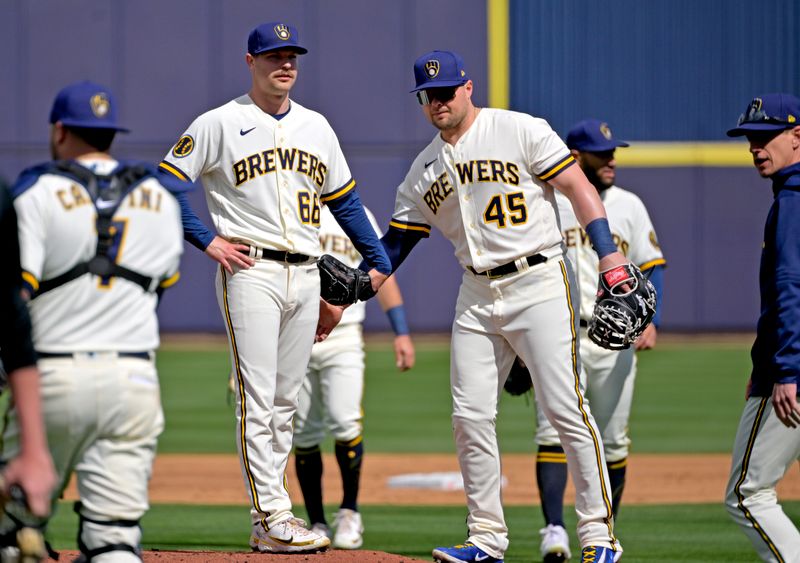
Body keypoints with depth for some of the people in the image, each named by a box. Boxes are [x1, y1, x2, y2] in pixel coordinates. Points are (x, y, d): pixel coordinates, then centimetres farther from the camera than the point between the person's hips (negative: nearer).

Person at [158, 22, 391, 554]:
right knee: (257, 399, -10)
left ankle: (270, 519, 11)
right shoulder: (221, 124, -1)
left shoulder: (316, 127, 16)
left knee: (286, 401, 7)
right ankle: (272, 519, -12)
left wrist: (378, 260, 21)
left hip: (306, 277, 6)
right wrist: (208, 241, -8)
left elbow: (344, 198, 25)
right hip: (251, 271, -6)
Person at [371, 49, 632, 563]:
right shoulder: (425, 169, 13)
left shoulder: (520, 131, -3)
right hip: (477, 296, 6)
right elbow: (395, 243, 16)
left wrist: (609, 253, -18)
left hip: (538, 283, -6)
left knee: (565, 407, -12)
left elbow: (577, 186, -7)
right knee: (470, 417, 1)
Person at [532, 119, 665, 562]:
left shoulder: (628, 206, 8)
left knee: (613, 442, 6)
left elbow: (651, 266, 7)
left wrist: (651, 321, -8)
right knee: (554, 433, -14)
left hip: (616, 339, 2)